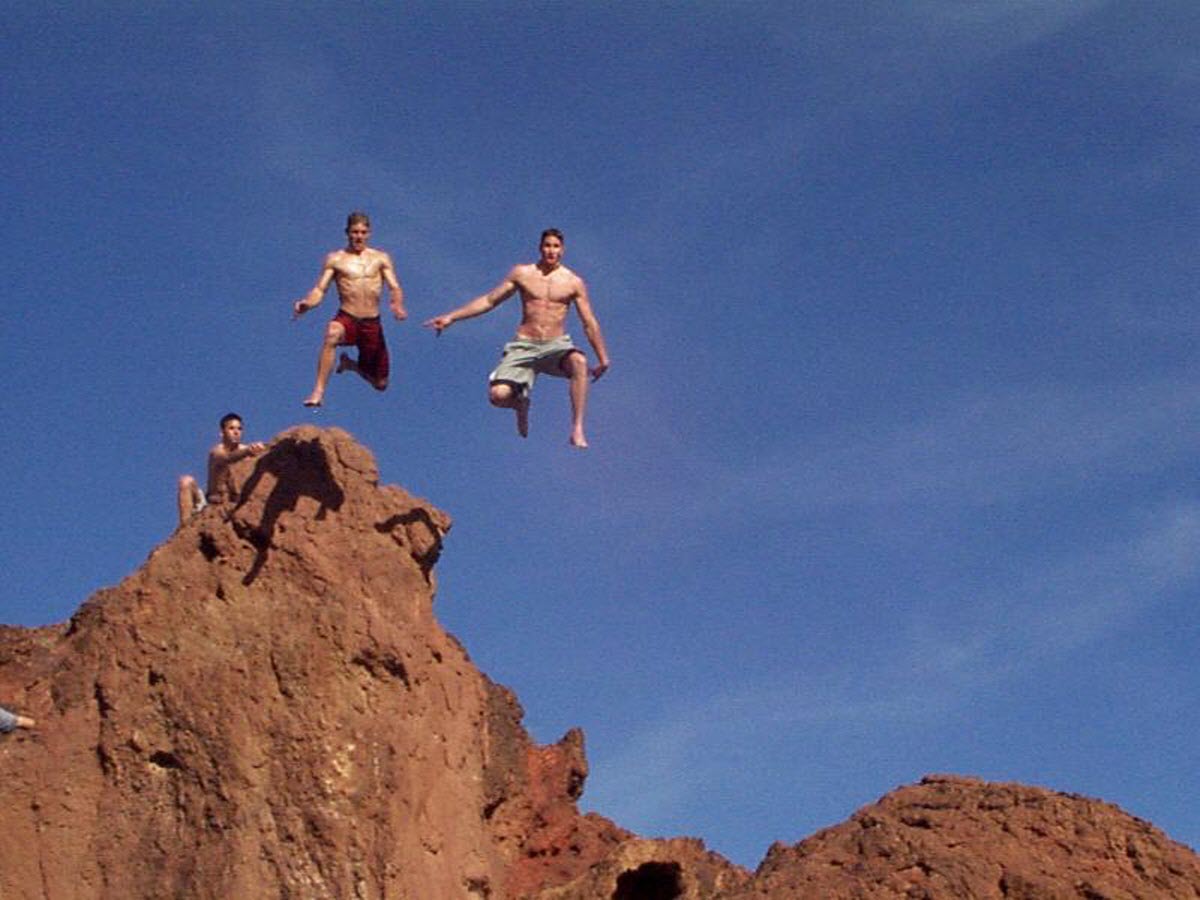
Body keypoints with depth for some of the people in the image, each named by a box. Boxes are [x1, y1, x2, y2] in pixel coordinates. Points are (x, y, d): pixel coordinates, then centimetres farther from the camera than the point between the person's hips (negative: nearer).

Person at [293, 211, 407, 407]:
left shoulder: (381, 258, 10)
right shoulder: (335, 259, 5)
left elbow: (395, 288, 4)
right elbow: (320, 289, 0)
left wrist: (397, 304, -20)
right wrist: (306, 303, -22)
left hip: (372, 323, 3)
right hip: (347, 319, -3)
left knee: (380, 384, 12)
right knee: (332, 335, -41)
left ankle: (351, 364, 44)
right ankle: (318, 392, -36)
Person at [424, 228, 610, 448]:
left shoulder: (573, 282, 4)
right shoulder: (522, 273, 6)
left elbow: (589, 323, 7)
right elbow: (488, 300, 10)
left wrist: (603, 359, 5)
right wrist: (451, 317, 4)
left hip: (556, 346, -1)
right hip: (524, 347, 1)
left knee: (579, 361, -36)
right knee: (498, 395, -21)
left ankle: (577, 430, -30)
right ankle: (520, 403, 19)